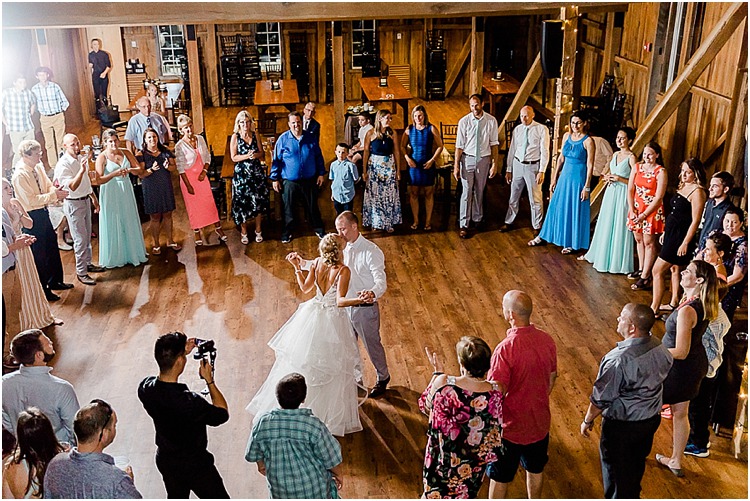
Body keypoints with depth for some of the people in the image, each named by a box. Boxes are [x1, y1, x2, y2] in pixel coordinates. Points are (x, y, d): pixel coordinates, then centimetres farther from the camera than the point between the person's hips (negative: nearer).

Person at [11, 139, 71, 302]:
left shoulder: (38, 167, 1)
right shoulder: (20, 175, -22)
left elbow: (48, 185, 8)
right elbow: (31, 200, -25)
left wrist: (56, 191, -15)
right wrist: (54, 195, -25)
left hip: (43, 212, 9)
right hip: (32, 217, -9)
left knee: (52, 247, 20)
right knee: (39, 253, 3)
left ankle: (55, 281, 38)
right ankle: (42, 290, 18)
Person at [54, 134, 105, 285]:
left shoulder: (82, 158, 5)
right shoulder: (63, 165, -20)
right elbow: (72, 187, -30)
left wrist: (94, 198, 19)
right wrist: (82, 170, -39)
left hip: (86, 200, 8)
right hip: (73, 203, -8)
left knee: (87, 235, 19)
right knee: (80, 239, -4)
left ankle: (87, 263, 34)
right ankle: (81, 272, 5)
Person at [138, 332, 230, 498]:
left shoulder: (145, 389, -19)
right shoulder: (190, 402, -38)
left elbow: (164, 375, 8)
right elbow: (222, 414, -19)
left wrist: (182, 352, 3)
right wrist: (209, 380, -14)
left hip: (165, 460, 6)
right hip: (195, 465, -6)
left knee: (176, 497, 28)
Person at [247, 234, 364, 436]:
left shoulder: (316, 263, -8)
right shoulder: (343, 271, -22)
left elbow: (305, 287, 5)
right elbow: (340, 301, -27)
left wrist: (297, 267, 12)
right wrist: (359, 300, -39)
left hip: (313, 317, 5)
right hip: (332, 321, -5)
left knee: (302, 362, 20)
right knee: (333, 370, 13)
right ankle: (332, 415, 28)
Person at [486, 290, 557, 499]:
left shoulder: (506, 348, -30)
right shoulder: (547, 340, -10)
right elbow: (551, 379, 5)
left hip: (510, 426, -5)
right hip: (539, 421, 6)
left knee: (500, 477, 16)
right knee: (536, 469, 27)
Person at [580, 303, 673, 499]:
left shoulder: (617, 360, -34)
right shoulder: (660, 348, -13)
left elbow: (600, 399, -23)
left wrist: (587, 421, -4)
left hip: (621, 426, -7)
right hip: (651, 419, 7)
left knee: (616, 470, 16)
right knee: (637, 463, 29)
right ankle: (633, 495, 51)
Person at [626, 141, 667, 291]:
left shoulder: (661, 172, -12)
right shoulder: (637, 167, 3)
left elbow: (659, 197, -15)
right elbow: (630, 190, 3)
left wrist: (644, 214, -15)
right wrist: (632, 210, -6)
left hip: (652, 211, -5)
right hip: (636, 209, 6)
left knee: (649, 243, -2)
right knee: (638, 239, 15)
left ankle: (645, 277, 0)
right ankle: (641, 269, 30)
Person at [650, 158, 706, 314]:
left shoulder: (697, 192, -18)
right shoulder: (683, 186, 9)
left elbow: (695, 221, -20)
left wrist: (685, 243, -20)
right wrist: (665, 232, 19)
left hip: (681, 236, -9)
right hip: (672, 232, 9)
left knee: (657, 271, -8)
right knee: (675, 269, 19)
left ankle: (654, 308, -1)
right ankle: (673, 303, 31)